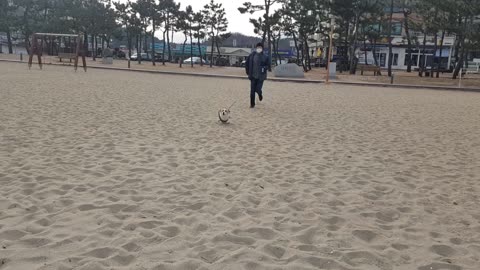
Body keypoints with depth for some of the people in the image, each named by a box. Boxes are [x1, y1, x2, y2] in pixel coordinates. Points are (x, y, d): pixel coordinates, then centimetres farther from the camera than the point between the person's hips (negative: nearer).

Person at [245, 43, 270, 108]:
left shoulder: (265, 57, -4)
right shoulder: (252, 55, -1)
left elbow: (268, 65, 5)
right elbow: (247, 63, 9)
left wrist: (264, 68, -14)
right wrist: (248, 72, 6)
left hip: (261, 76, -1)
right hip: (253, 76, 1)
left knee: (258, 89, -7)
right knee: (252, 91, 1)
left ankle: (260, 94, 31)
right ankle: (252, 104, 14)